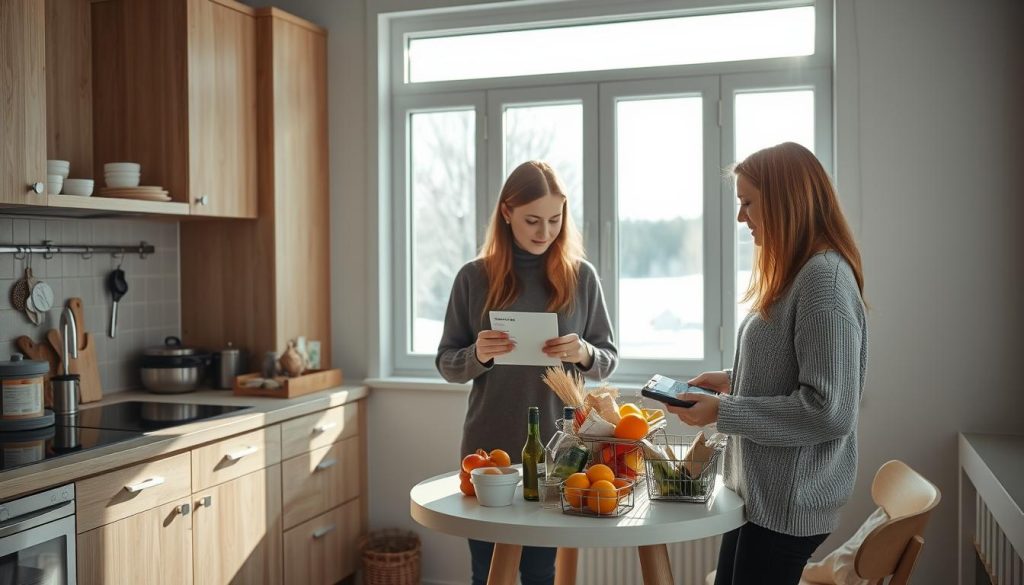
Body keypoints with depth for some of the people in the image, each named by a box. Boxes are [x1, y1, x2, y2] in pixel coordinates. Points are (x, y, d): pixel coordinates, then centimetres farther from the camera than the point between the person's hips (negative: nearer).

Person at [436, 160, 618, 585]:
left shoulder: (581, 277, 0)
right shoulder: (475, 277, -1)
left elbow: (608, 360, 5)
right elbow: (446, 363, 4)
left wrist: (583, 354, -17)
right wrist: (478, 356, -17)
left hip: (556, 448, 0)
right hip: (488, 447, 0)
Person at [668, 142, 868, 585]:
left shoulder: (825, 278, -19)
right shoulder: (793, 274, 12)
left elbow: (829, 410, -24)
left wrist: (722, 412, -19)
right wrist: (732, 381, 7)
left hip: (789, 502, -9)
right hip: (761, 491, 9)